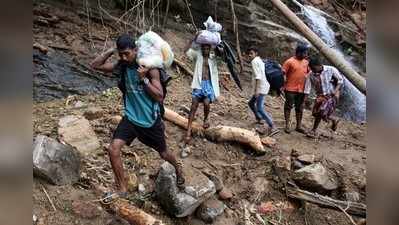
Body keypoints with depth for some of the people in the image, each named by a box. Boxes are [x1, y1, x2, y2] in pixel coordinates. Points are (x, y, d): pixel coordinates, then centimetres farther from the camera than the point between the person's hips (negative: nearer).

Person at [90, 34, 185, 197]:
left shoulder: (149, 68, -16)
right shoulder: (121, 67, -4)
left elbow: (159, 97, -18)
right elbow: (95, 65, -2)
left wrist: (144, 79, -27)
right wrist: (111, 51, -13)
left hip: (151, 120, -3)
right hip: (131, 118, 3)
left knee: (163, 154, 16)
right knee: (113, 149, -15)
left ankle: (178, 168, 51)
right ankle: (123, 188, 2)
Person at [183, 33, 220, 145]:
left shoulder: (213, 57, 7)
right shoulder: (197, 55, 6)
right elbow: (186, 50, -5)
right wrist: (194, 39, -10)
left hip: (209, 84, 0)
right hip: (198, 84, 0)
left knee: (206, 103, -21)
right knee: (194, 106, -6)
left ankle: (206, 119, 13)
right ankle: (188, 131, -7)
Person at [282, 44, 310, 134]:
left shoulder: (306, 62, 10)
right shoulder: (290, 61, -8)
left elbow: (309, 72, 24)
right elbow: (283, 73, -9)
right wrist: (284, 83, -15)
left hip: (302, 89, 6)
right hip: (290, 89, -6)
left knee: (299, 108, 12)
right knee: (288, 106, 1)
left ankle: (299, 126, 21)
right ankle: (287, 125, 8)